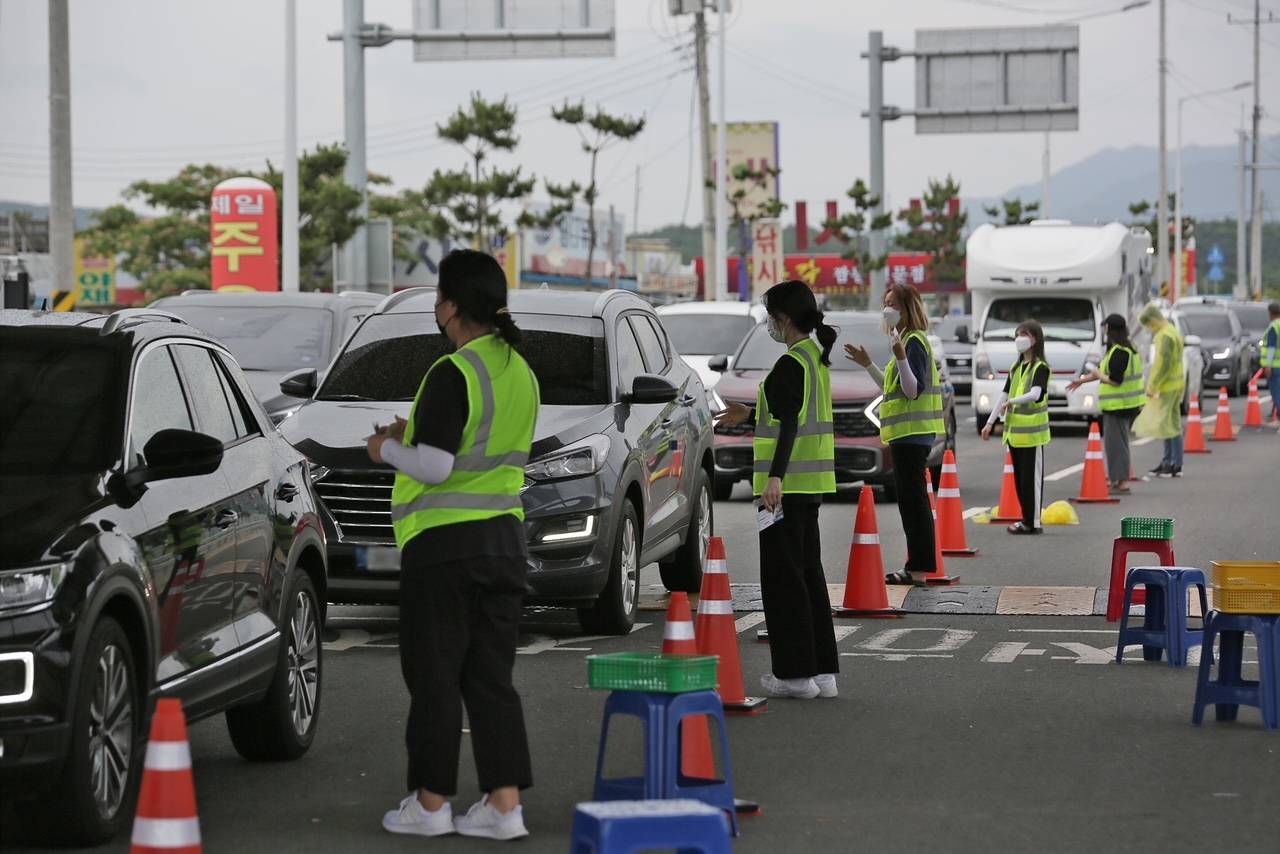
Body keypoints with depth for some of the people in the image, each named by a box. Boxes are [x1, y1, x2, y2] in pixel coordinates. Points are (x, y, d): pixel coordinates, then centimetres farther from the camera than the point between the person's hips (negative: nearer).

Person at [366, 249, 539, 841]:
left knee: (434, 676, 2)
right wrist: (417, 434, 20)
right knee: (491, 677, 9)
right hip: (504, 540, 7)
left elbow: (434, 466, -20)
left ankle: (430, 802, 8)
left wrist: (388, 448, -1)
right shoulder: (520, 372, 9)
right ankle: (505, 803, 6)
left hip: (443, 542, -7)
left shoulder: (453, 374, -16)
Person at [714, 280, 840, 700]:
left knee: (782, 575, -4)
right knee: (808, 572, 13)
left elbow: (789, 424, -25)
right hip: (810, 483, 10)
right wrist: (751, 415, 33)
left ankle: (795, 671, -2)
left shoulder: (790, 364, -16)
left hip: (787, 484, -10)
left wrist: (775, 477, -33)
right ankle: (822, 669, 15)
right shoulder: (816, 358, 13)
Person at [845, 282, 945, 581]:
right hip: (907, 433, 11)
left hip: (912, 433, -11)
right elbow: (894, 387, 24)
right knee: (913, 499, 13)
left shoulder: (915, 342, -14)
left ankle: (918, 568, -10)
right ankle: (918, 566, 17)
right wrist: (868, 364, 22)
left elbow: (913, 390, -21)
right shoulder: (910, 340, 17)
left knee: (911, 498, -10)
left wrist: (901, 358, -33)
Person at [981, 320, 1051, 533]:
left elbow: (1035, 394, -23)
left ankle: (1033, 522, -2)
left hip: (1032, 432, -8)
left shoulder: (1040, 367, -7)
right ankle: (1027, 519, 16)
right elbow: (1004, 395, 15)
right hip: (1014, 431, 8)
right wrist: (990, 422, 12)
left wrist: (1011, 402, -27)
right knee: (1019, 477, 10)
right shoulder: (1016, 368, 16)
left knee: (1031, 477, -5)